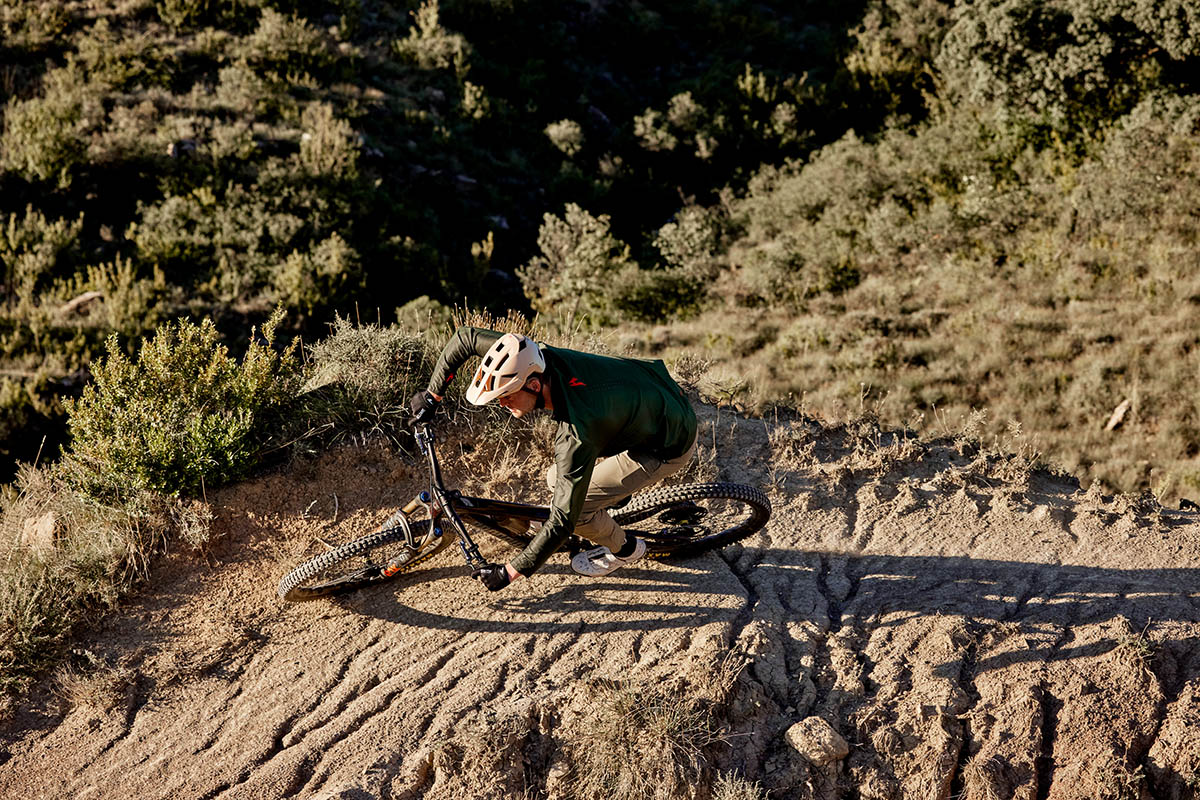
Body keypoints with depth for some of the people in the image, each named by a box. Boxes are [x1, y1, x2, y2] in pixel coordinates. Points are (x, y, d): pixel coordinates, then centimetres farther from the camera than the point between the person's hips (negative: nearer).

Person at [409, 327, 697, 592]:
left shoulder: (576, 434, -38)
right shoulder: (541, 357, -20)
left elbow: (563, 518, -32)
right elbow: (465, 336, -7)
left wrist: (510, 572, -25)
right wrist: (432, 394, -4)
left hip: (669, 446, -8)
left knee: (572, 504, -10)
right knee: (558, 479, 5)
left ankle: (625, 549, 17)